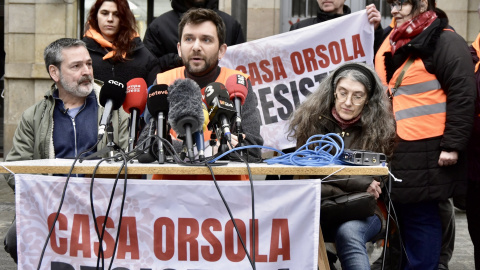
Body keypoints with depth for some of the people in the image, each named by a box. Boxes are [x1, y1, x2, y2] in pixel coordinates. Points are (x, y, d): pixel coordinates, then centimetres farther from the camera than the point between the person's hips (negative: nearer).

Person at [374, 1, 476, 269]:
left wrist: (453, 145, -19)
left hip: (425, 153, -8)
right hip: (395, 149, 8)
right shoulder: (393, 43, 17)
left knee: (420, 217, -3)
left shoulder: (444, 41, -9)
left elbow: (462, 94, -15)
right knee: (404, 215, 14)